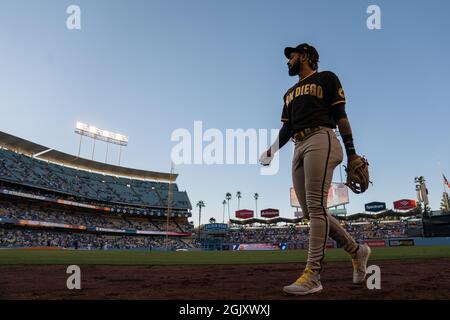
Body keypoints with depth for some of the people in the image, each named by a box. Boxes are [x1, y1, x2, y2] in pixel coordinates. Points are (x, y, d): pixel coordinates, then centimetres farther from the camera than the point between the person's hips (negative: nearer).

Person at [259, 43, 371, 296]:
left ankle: (312, 275, -16)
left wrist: (351, 152, -6)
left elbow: (340, 116, 2)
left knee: (316, 206, -16)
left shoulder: (326, 78, 10)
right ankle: (357, 250, 19)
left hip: (320, 140, -7)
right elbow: (286, 128, 23)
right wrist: (271, 151, 7)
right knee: (310, 211, 2)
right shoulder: (290, 93, 30)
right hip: (298, 148, 7)